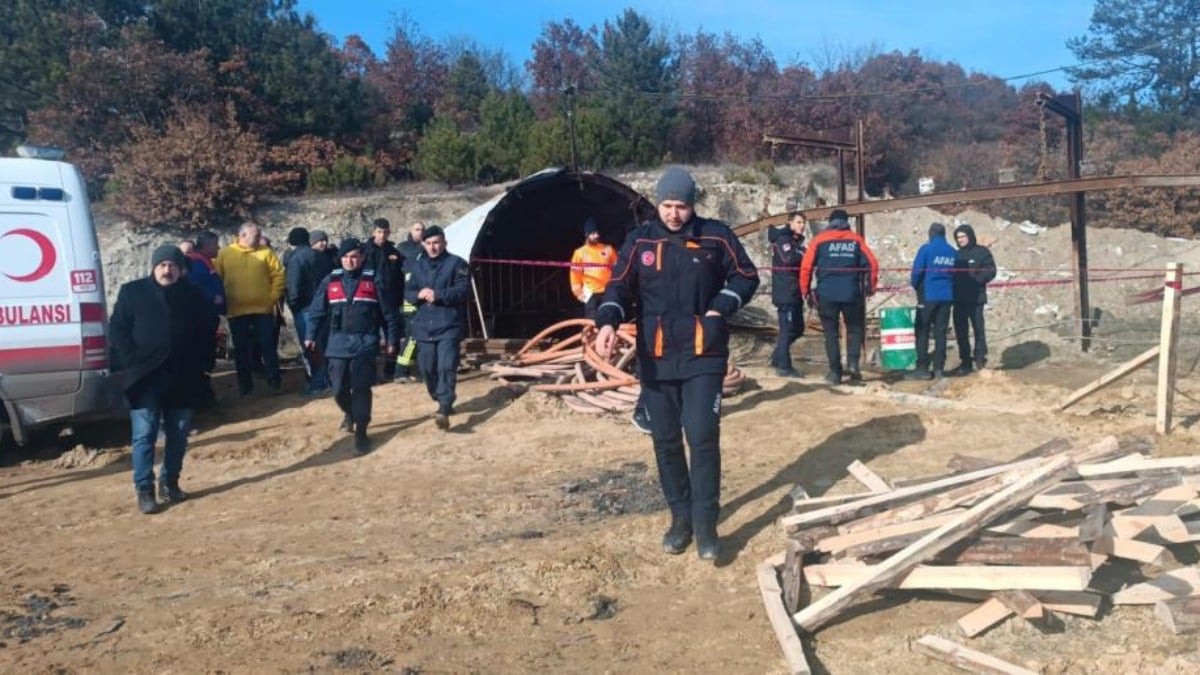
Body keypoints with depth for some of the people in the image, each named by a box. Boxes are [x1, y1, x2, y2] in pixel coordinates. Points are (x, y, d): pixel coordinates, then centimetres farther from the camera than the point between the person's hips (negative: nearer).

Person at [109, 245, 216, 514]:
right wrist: (132, 361, -10)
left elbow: (208, 328, 14)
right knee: (144, 436, -4)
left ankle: (170, 483, 23)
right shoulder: (132, 292, 2)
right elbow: (117, 330, 0)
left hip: (183, 378, 3)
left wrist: (201, 361, 4)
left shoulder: (193, 295, 8)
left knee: (178, 435, 9)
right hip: (146, 377, -3)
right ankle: (144, 490, 2)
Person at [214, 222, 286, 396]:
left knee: (268, 346, 3)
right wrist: (223, 301, 0)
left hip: (263, 309, 0)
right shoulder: (224, 254, 3)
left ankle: (275, 381, 10)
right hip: (237, 311, 1)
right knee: (241, 349, 7)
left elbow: (278, 275, 1)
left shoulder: (266, 252, 3)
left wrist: (273, 297, -5)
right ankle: (245, 385, 16)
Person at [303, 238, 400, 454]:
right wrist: (310, 335, 6)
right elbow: (316, 310, 11)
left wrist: (391, 339, 4)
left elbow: (388, 313, 5)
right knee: (339, 389, 5)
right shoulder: (330, 281, 7)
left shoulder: (373, 280, 1)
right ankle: (349, 413, 37)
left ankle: (361, 433, 1)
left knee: (361, 388, -7)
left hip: (365, 344, -2)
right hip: (338, 344, 3)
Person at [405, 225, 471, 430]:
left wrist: (438, 295, -23)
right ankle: (443, 402, 30)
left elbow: (463, 290, -13)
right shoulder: (418, 265, 15)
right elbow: (407, 292, 12)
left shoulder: (456, 263, -2)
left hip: (449, 325, -6)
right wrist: (418, 295, -11)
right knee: (427, 368, 10)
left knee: (446, 367, -16)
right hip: (424, 325, 6)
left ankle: (444, 410, -22)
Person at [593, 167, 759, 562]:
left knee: (703, 438, -8)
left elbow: (746, 276, 8)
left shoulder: (716, 237, -1)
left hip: (704, 356, -2)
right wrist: (608, 322, -19)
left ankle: (706, 523, 6)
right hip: (656, 359, 2)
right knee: (665, 441, 9)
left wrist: (721, 308, -8)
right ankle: (681, 517, 24)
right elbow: (619, 287, 1)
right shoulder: (640, 241, 2)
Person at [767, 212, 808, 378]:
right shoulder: (783, 239, -9)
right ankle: (783, 367, -2)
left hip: (794, 292, 10)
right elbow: (789, 259, -26)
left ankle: (777, 357, 23)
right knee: (788, 328, -8)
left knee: (797, 328, 13)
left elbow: (801, 261, 18)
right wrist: (804, 254, -12)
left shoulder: (797, 240, 20)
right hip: (785, 292, -10)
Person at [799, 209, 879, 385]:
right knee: (854, 328, 17)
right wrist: (871, 286, 16)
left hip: (826, 294, 0)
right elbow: (872, 264, 3)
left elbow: (806, 266, -2)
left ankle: (835, 372, 7)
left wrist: (806, 291, 7)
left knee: (831, 333, 8)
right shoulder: (856, 240, 8)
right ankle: (853, 363, 0)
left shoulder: (820, 240, 5)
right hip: (852, 294, 1)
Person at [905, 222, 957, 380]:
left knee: (922, 333, 0)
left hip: (928, 296, -4)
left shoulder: (926, 249, -8)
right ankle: (938, 369, 9)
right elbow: (955, 274, 11)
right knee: (940, 333, 8)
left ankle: (922, 368, -3)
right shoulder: (952, 252, 6)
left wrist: (915, 285, 9)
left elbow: (917, 272, -9)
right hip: (946, 297, 5)